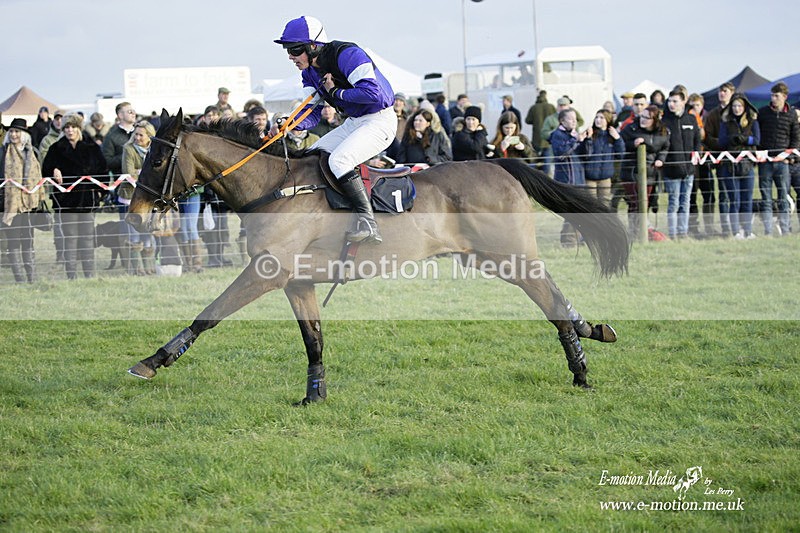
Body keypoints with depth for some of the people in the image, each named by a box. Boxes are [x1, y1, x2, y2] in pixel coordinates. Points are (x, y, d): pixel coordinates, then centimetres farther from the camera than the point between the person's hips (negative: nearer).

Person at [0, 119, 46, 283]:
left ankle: (32, 278, 11)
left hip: (28, 201, 4)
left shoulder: (31, 153, 14)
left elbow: (38, 177, 20)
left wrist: (41, 198, 16)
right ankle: (20, 279, -3)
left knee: (28, 241, 8)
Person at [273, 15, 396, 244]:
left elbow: (374, 92, -31)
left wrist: (336, 91, -20)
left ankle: (368, 223, -30)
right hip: (353, 122, 10)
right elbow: (312, 113, 7)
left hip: (380, 120, -10)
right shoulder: (310, 73, 5)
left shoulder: (346, 54, -23)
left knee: (339, 159, -29)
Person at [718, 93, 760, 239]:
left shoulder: (752, 121, 9)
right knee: (734, 199, -5)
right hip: (730, 165, -1)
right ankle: (736, 232, -5)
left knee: (747, 200, 3)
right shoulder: (725, 121, 8)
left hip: (747, 165, 1)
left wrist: (744, 138, -17)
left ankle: (747, 231, 7)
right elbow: (722, 142, -2)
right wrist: (733, 138, -19)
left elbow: (757, 140, -2)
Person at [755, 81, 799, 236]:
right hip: (765, 160, 0)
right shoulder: (762, 112, 4)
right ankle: (767, 231, 2)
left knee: (783, 197, 3)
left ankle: (785, 230, 8)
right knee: (765, 197, 0)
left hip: (782, 161, 0)